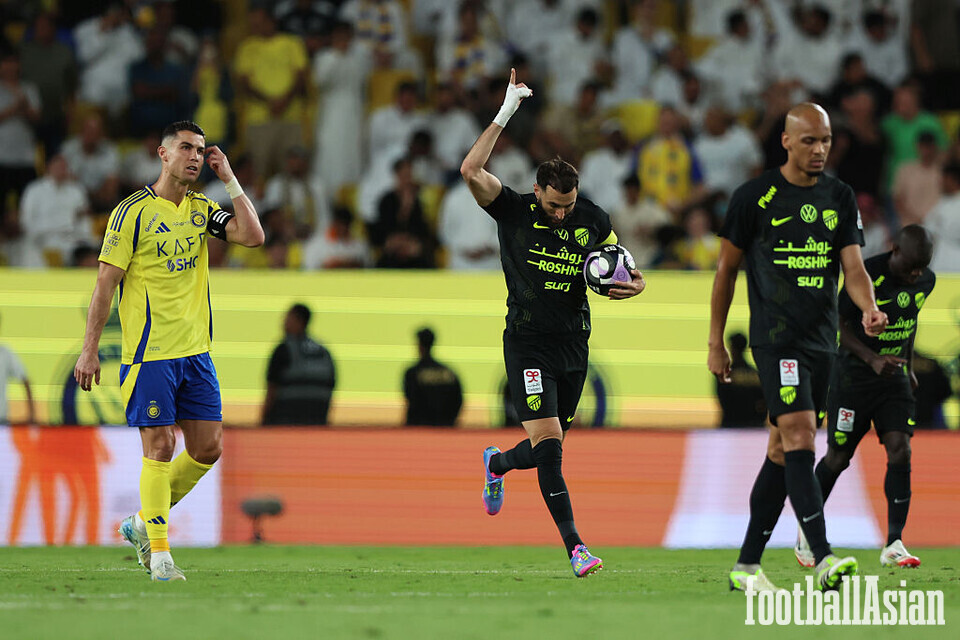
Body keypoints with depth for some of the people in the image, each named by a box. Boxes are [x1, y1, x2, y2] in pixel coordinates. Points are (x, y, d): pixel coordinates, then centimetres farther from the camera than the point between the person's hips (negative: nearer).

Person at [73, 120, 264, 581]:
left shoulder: (201, 210, 10)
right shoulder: (132, 212, -7)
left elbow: (253, 236, -3)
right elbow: (105, 282, -7)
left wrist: (229, 179, -2)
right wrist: (89, 349, -10)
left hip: (196, 352, 6)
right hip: (149, 353, -6)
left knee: (208, 448, 6)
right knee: (160, 447, -7)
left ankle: (142, 523, 23)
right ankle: (159, 554, 0)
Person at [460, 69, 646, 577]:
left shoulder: (593, 220, 2)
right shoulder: (513, 210, -7)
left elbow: (629, 274, 12)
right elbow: (471, 170, -22)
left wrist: (631, 286, -12)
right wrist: (505, 115, -22)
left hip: (573, 345, 4)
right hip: (527, 344, -4)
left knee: (547, 448, 13)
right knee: (548, 444, -16)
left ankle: (496, 464, 48)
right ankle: (574, 546, -18)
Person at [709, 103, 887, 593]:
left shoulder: (840, 198, 9)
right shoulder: (754, 197, -4)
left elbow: (852, 267, 3)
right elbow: (726, 268, 3)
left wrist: (869, 309, -19)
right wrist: (716, 344, 3)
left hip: (821, 341, 6)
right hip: (775, 338, -6)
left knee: (783, 451, 9)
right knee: (799, 437, -19)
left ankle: (746, 566, 16)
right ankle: (824, 561, -28)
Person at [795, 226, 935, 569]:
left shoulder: (926, 281, -2)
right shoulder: (866, 275, -21)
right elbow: (839, 324, -16)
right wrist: (873, 359, -27)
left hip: (895, 377, 4)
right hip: (853, 374, -4)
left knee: (900, 449, -12)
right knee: (839, 457, 4)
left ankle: (894, 544, -11)